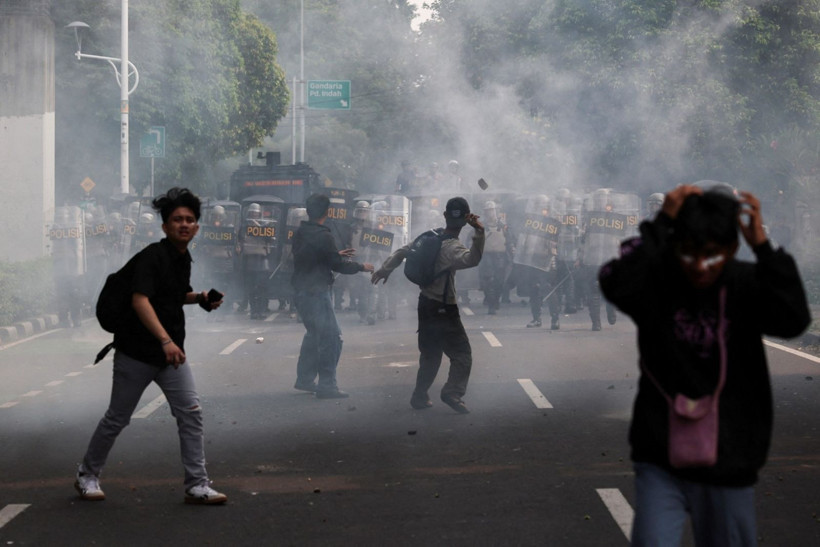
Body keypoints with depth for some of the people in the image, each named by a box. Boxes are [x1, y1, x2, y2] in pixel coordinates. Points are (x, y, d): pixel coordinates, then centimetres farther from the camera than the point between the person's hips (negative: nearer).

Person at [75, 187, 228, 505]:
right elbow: (140, 300, -29)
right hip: (137, 353, -6)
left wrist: (200, 299, 6)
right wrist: (165, 340, -38)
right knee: (117, 418, 6)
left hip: (171, 353, 6)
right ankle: (87, 475, 25)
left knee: (191, 414, -5)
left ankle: (197, 485, -1)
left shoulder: (184, 259, 8)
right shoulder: (153, 256, -17)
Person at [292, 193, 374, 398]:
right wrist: (361, 267, 0)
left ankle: (304, 379, 27)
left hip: (301, 290, 9)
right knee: (331, 337, -7)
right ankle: (326, 385, -9)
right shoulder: (322, 236, -18)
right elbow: (337, 265, -15)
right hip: (316, 291, -9)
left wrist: (336, 254, 28)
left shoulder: (300, 233, 8)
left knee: (314, 333, 22)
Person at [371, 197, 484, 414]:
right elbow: (471, 259, -41)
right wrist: (479, 233, -46)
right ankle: (453, 392, -20)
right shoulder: (451, 246, -20)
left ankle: (420, 396, 19)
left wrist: (385, 269, 23)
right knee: (462, 353, -5)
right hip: (443, 309, -8)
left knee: (430, 354, 18)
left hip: (426, 304, 8)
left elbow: (403, 250, 12)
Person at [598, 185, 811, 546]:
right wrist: (661, 223, -28)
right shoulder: (657, 282, -9)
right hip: (661, 460, -1)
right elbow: (616, 286, -30)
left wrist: (762, 246, -28)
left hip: (727, 464, 1)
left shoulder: (746, 287, -7)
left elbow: (793, 320, -24)